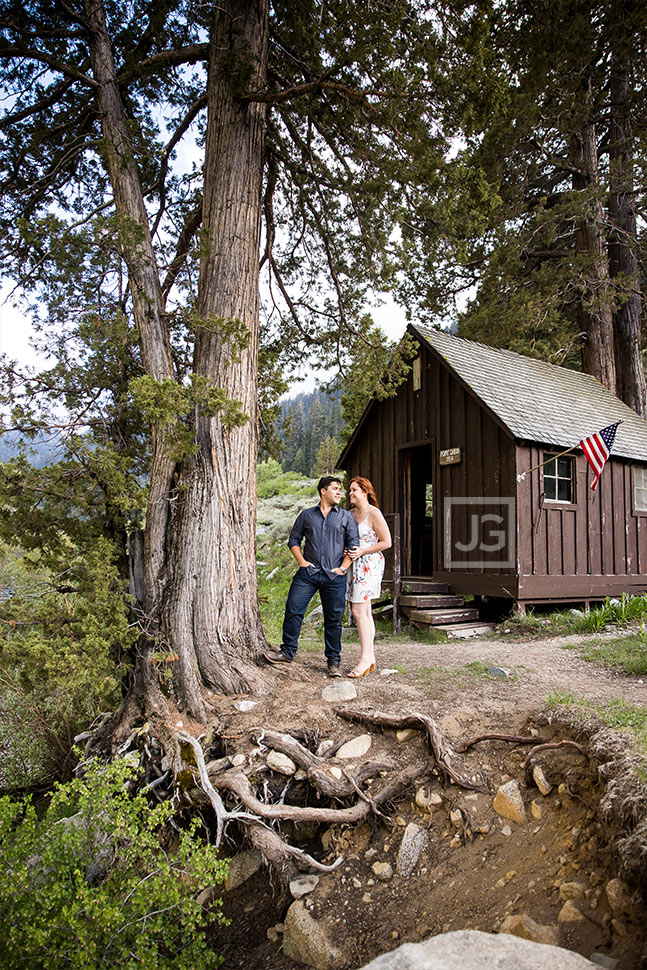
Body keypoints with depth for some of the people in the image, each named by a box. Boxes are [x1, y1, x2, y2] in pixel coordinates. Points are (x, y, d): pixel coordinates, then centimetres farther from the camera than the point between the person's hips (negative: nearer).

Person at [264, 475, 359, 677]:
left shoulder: (346, 517, 10)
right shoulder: (306, 515, 12)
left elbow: (354, 545, 6)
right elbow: (294, 540, 15)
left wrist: (343, 568, -3)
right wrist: (301, 561, 2)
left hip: (334, 577, -1)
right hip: (308, 573, 1)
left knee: (333, 619, 4)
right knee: (293, 610, -4)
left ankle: (333, 662, 14)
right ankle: (288, 652, 12)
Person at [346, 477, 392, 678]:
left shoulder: (373, 513, -9)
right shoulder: (352, 514, 14)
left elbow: (386, 542, -11)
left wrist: (361, 552, -14)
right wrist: (347, 550, 5)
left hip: (369, 564, -8)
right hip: (355, 565, 8)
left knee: (359, 612, -12)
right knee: (365, 612, 8)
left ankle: (364, 659, -7)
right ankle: (370, 658, 13)